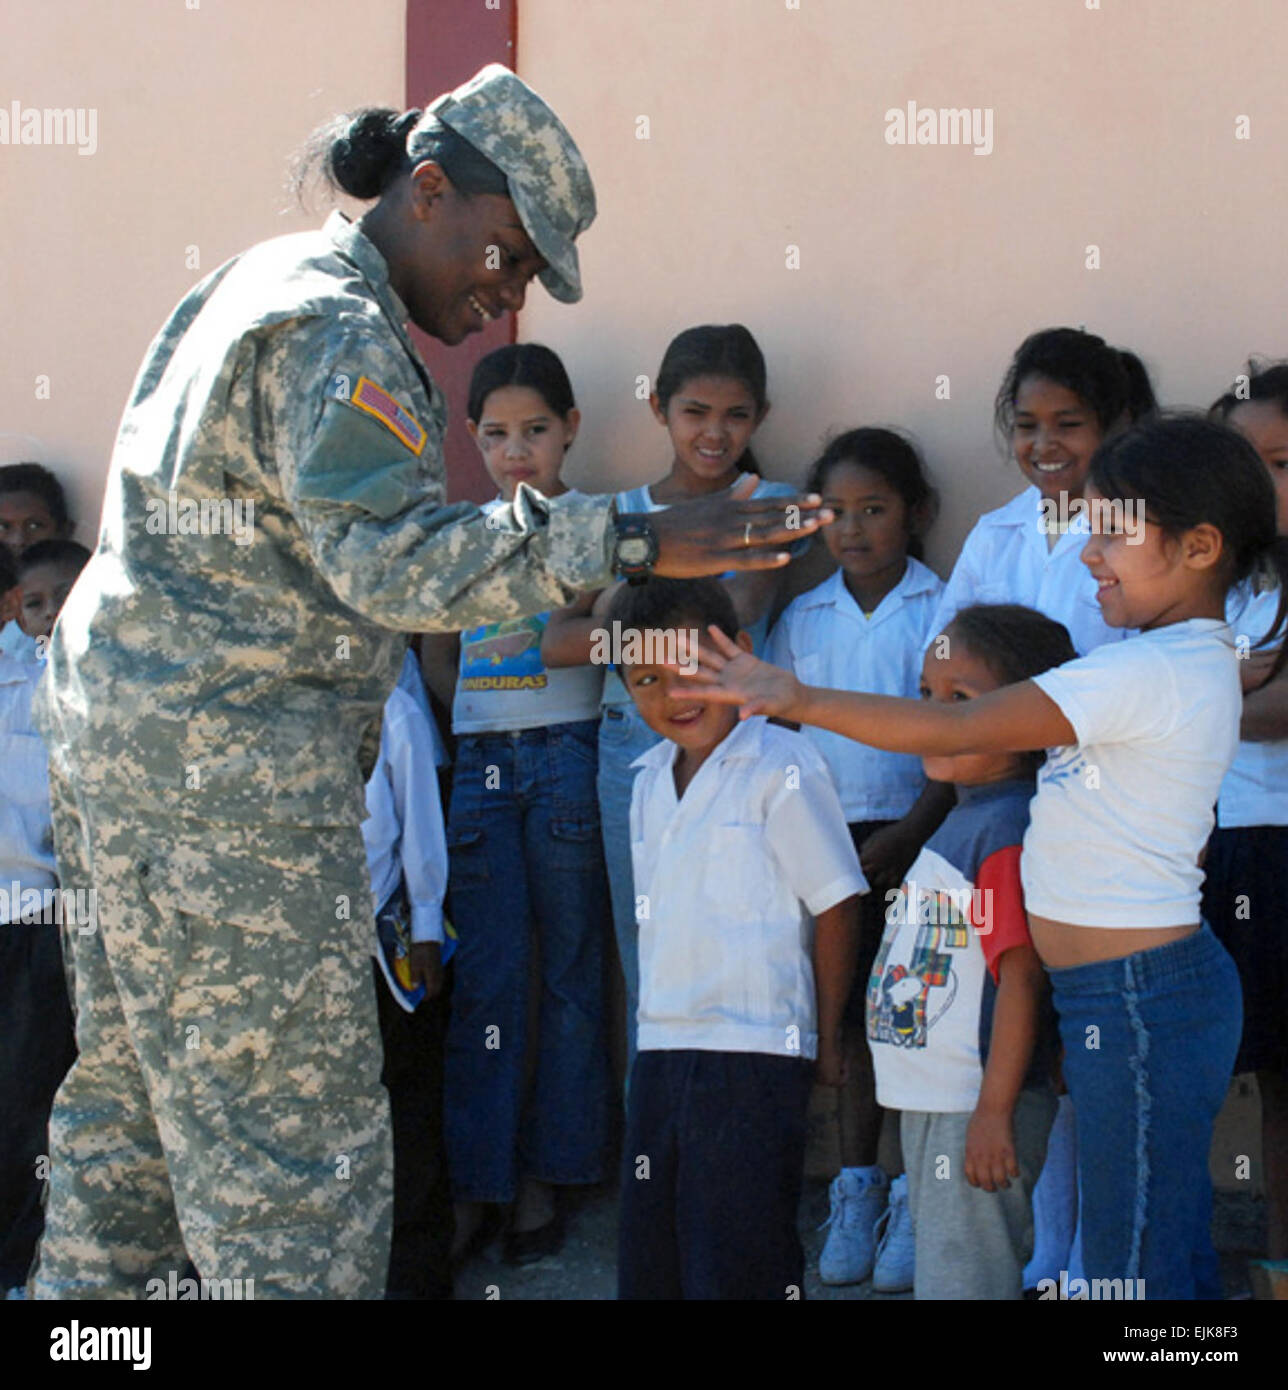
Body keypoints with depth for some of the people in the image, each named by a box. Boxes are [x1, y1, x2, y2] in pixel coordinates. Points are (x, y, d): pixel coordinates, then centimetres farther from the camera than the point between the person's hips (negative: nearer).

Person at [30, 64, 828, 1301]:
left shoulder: (262, 282, 17)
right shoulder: (340, 332, -15)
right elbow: (389, 559, -26)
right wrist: (631, 544, -32)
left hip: (116, 720, 11)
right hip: (227, 754, -10)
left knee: (133, 1082, 17)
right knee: (291, 1109, -7)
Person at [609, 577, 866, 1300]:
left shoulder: (782, 766, -10)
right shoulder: (652, 777, 13)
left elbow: (836, 904, -7)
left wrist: (828, 1041, -3)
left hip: (755, 1052, -7)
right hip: (661, 1047, 7)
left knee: (736, 1266, -4)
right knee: (650, 1262, 11)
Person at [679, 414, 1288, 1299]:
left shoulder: (1153, 673, -20)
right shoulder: (1199, 661, 12)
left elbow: (955, 731, -23)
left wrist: (796, 700, -22)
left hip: (1137, 1006, -10)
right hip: (1168, 985, 10)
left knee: (1134, 1267, -1)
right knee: (1176, 1258, 18)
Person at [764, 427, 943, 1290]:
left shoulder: (943, 609, -2)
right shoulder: (802, 620, 10)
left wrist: (909, 834, -14)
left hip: (915, 838, -3)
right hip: (829, 839, 3)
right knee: (854, 1014, 8)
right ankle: (856, 1189, 17)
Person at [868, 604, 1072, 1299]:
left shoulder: (1009, 830, -19)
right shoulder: (956, 823, 12)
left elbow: (1022, 978, -22)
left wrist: (994, 1111, -23)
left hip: (977, 1109, -10)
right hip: (928, 1104, 10)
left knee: (961, 1278, -4)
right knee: (940, 1268, 18)